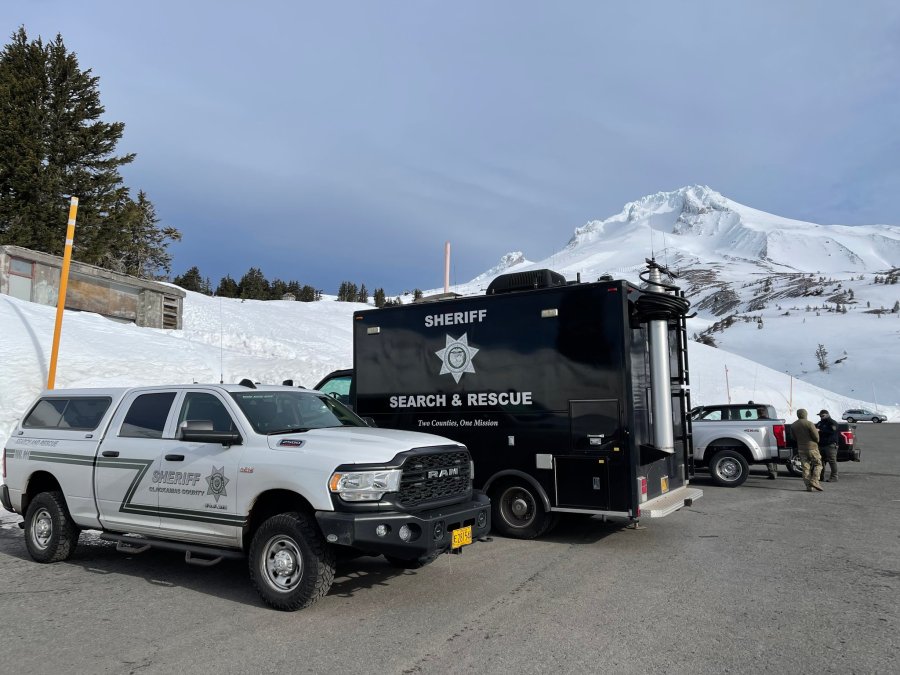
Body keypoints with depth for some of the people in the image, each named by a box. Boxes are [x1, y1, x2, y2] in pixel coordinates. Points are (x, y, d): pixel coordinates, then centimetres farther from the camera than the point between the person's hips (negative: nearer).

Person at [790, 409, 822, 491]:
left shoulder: (793, 426, 6)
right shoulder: (809, 424, -12)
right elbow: (816, 436, -12)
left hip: (801, 449, 5)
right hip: (812, 448, -5)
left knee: (806, 467, 6)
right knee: (818, 464, 8)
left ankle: (809, 486, 3)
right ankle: (814, 481, -8)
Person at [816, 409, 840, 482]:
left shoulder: (832, 423, -4)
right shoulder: (819, 423, 21)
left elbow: (832, 431, -20)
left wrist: (820, 431, -23)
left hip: (830, 445, -8)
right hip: (821, 445, 8)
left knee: (832, 461, -8)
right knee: (821, 461, 9)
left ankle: (834, 477, -7)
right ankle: (821, 476, 15)